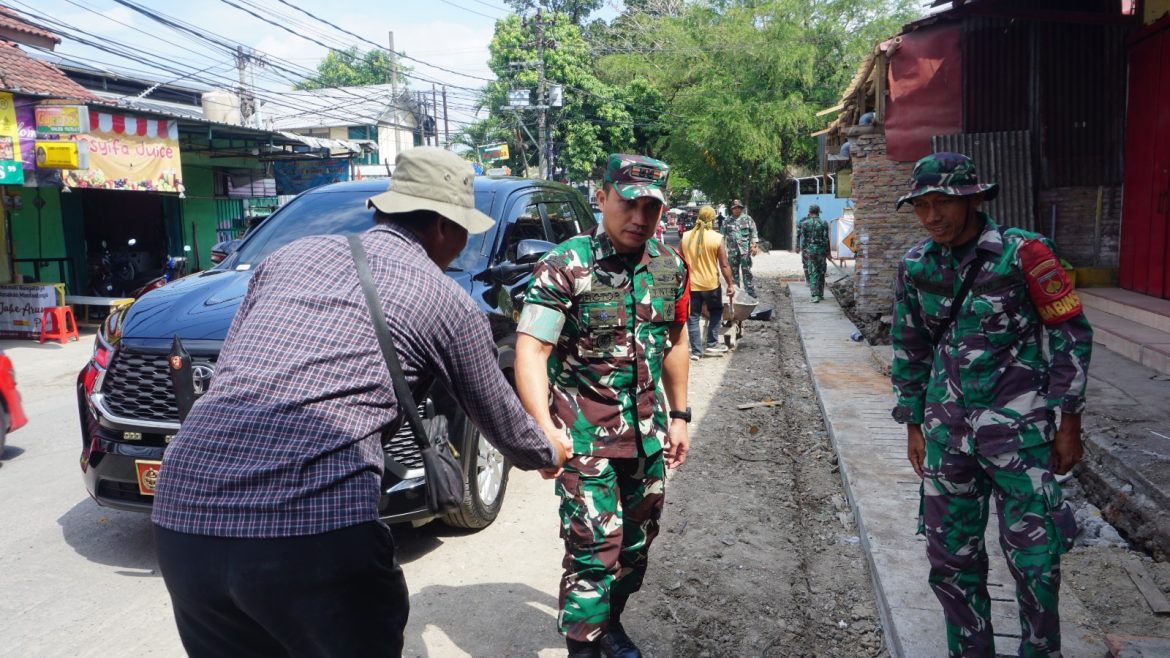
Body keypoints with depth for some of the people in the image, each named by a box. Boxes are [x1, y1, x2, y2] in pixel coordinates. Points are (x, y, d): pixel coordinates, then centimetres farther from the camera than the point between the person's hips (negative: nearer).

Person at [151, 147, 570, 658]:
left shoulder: (293, 254, 19)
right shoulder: (446, 302, 7)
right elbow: (502, 425, 20)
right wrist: (548, 451, 41)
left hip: (183, 513, 6)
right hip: (313, 524, -5)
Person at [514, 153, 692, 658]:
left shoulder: (670, 266, 3)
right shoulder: (566, 266, -15)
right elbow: (531, 349, -22)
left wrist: (678, 415, 13)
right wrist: (544, 428, -34)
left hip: (648, 433, 6)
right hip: (586, 436, -6)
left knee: (637, 544, 18)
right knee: (594, 551, -7)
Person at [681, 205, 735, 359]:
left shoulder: (686, 237, -2)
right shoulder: (717, 238, -10)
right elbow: (724, 265, -10)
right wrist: (730, 284, -1)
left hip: (691, 284, 2)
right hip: (711, 284, -2)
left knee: (693, 317, 8)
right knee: (716, 312, 20)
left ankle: (696, 351, 8)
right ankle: (711, 344, 18)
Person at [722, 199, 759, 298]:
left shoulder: (747, 218, 3)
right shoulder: (727, 221, 9)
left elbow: (754, 233, 0)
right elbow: (723, 235, 11)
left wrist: (755, 245, -9)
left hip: (745, 249, -2)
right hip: (732, 250, 3)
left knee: (746, 271, -3)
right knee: (734, 271, 9)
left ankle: (751, 291, 1)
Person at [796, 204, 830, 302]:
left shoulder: (804, 223, -3)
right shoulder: (824, 223, -1)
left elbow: (803, 239, -2)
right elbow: (826, 239, -1)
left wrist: (802, 250, 6)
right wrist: (827, 252, 6)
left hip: (809, 251, -1)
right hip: (821, 251, 1)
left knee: (812, 273, 0)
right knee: (821, 273, 12)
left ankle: (815, 295, -10)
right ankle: (820, 294, 18)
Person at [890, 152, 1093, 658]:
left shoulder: (1022, 253, -9)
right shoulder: (916, 266, 3)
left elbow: (1070, 334, -4)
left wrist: (1068, 421, -4)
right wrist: (914, 425, 12)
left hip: (1018, 425, -4)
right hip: (947, 427, 4)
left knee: (1034, 556, 1)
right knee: (949, 554, 11)